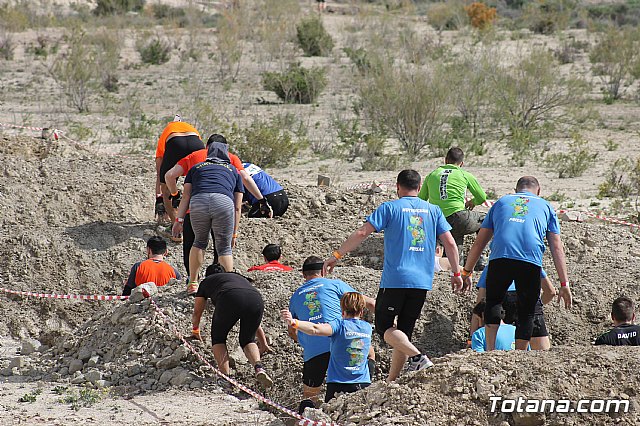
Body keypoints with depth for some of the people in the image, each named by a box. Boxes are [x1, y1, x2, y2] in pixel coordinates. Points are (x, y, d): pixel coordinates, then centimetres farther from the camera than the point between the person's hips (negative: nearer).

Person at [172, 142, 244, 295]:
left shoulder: (196, 168, 34)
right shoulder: (234, 171, 33)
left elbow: (186, 196, 20)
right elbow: (237, 207, 28)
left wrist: (179, 220, 15)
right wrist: (234, 233, 32)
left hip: (198, 202, 1)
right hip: (224, 202, -1)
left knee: (199, 242, 24)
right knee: (224, 247, 13)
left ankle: (192, 284, 22)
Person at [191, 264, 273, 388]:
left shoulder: (207, 281, 35)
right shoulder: (239, 277, 44)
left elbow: (197, 313, 47)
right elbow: (255, 321, 49)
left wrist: (195, 330, 68)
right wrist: (264, 345, 57)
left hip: (230, 299, -3)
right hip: (257, 301, 3)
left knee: (218, 338, 20)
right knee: (248, 340, 22)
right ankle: (258, 367, -6)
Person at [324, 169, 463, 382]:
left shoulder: (390, 208, 0)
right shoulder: (433, 210, 10)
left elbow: (362, 233, -7)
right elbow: (450, 243, 6)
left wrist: (336, 255, -1)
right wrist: (456, 273, 15)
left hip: (395, 279, -4)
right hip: (422, 282, 4)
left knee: (384, 326, 5)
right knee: (404, 332, 12)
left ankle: (417, 357, -18)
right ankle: (392, 382, 12)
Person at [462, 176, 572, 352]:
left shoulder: (501, 202, 30)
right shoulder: (546, 207, 27)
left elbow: (479, 243, 27)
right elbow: (557, 248, 17)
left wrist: (466, 272, 31)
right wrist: (564, 283, 14)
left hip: (500, 258, 1)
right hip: (531, 262, -1)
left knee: (493, 302, 18)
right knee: (526, 312, 9)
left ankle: (490, 350, 3)